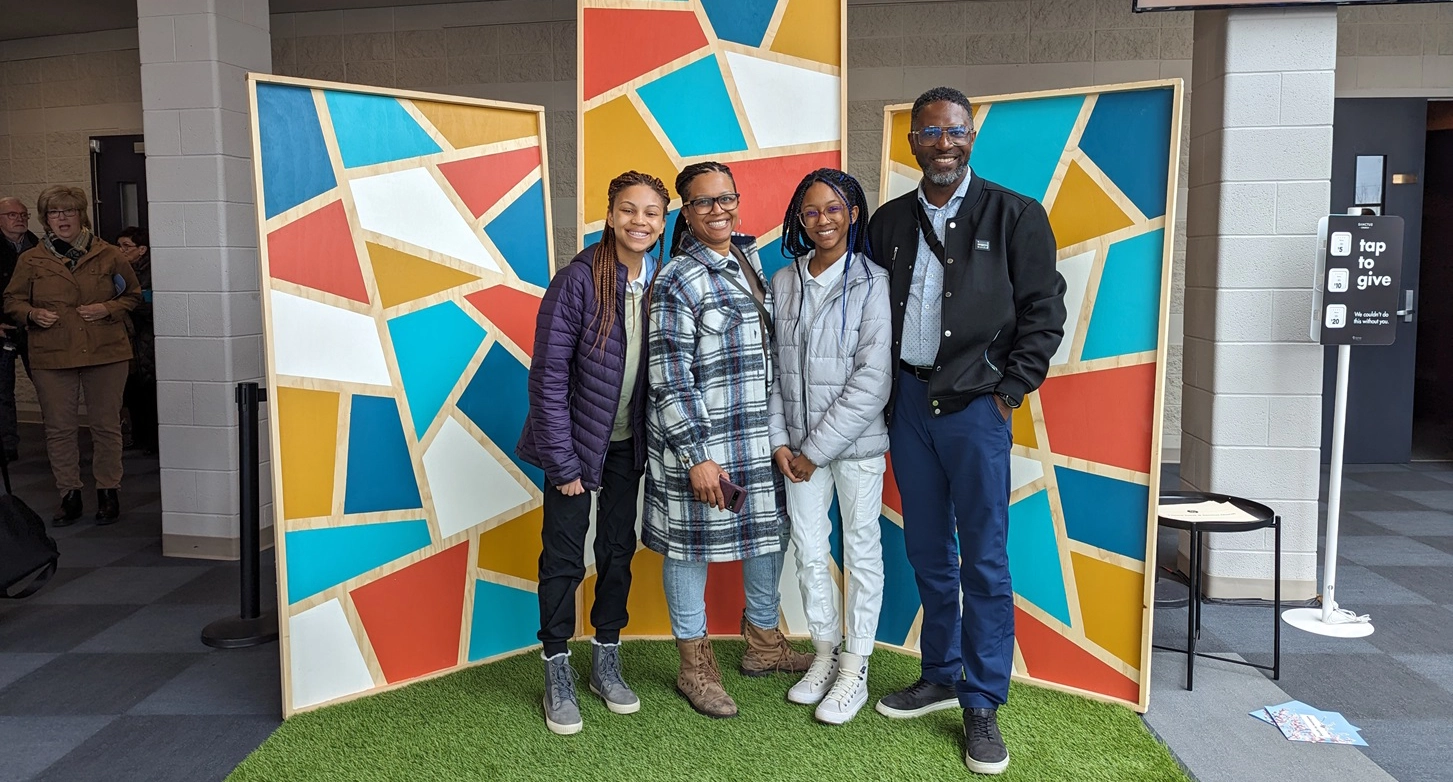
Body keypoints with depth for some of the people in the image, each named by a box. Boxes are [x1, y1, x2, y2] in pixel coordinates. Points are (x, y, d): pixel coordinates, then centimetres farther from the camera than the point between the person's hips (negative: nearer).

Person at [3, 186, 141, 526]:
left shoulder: (109, 256, 3)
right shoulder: (31, 260, 6)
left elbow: (133, 295, 12)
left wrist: (108, 309, -7)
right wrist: (32, 314, -8)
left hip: (106, 355, -1)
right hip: (51, 357, 1)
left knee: (106, 425, 4)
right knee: (59, 428, 5)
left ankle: (108, 492, 16)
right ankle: (69, 495, 17)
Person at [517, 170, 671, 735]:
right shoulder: (579, 279, -18)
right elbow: (548, 375, -17)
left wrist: (656, 443, -1)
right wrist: (563, 461, -16)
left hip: (628, 443, 5)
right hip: (578, 440, -4)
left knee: (619, 550, 14)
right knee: (564, 556, 4)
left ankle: (606, 661, 30)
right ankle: (557, 671, 20)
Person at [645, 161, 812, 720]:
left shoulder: (750, 259, 10)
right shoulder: (678, 279, -13)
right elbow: (669, 378, -16)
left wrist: (780, 431, 18)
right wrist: (695, 455, -19)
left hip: (760, 436, 8)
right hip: (697, 440, -7)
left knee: (769, 533, 17)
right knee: (692, 546, 6)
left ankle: (765, 644, 38)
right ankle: (695, 667, 24)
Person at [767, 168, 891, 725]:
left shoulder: (872, 281, -9)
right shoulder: (783, 282, 5)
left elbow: (873, 378, -14)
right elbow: (772, 367, 6)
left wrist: (816, 449, -14)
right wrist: (779, 440, -3)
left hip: (856, 442, -4)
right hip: (798, 446, 4)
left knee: (861, 551, 7)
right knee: (809, 551, 12)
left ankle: (854, 672, 21)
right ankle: (824, 655, 30)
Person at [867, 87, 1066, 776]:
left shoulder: (1015, 215, 0)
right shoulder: (889, 223, 11)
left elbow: (1043, 308, -2)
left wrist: (1010, 389, -7)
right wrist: (885, 391, 6)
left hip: (976, 405, -4)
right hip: (909, 400, 4)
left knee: (984, 559, 0)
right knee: (927, 552, 13)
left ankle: (983, 705, 13)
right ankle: (940, 677, 28)